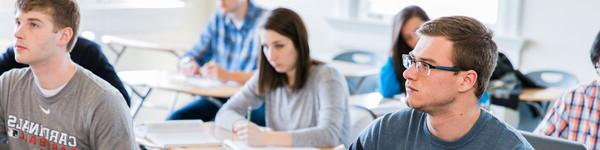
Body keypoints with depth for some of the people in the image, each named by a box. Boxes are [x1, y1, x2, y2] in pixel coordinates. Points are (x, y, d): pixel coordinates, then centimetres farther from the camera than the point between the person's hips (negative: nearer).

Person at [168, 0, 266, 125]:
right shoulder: (218, 20, 9)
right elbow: (194, 55, 16)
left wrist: (228, 75, -34)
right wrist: (189, 63, -10)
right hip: (217, 98, 6)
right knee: (174, 120, -16)